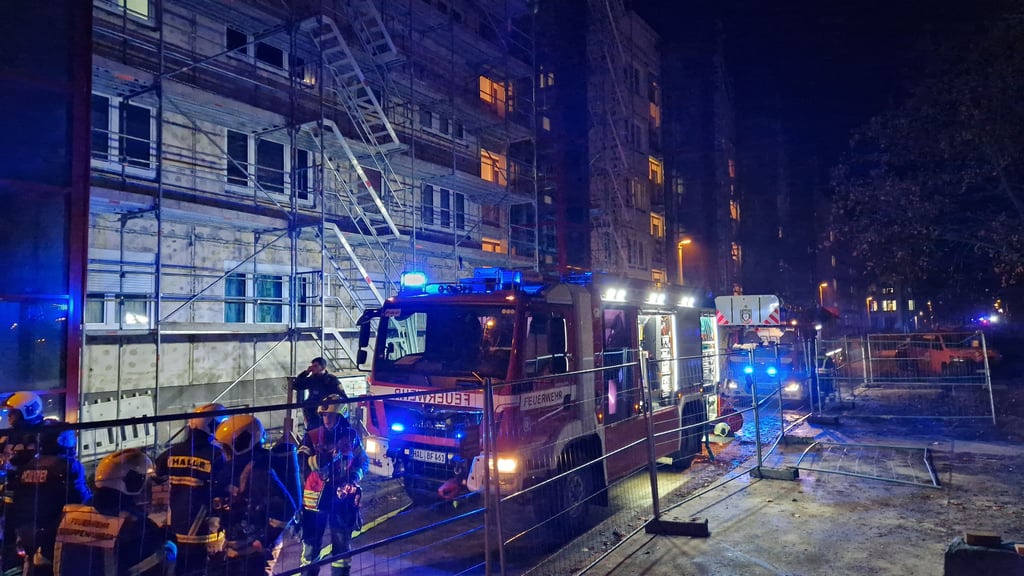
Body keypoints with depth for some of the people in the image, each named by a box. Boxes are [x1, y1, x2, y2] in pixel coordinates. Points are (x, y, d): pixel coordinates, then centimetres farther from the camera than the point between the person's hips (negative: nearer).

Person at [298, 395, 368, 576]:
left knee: (342, 544, 11)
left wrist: (354, 476, -9)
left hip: (343, 498, 1)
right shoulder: (311, 437, -5)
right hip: (315, 498, -1)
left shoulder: (351, 436, 0)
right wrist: (328, 455, -29)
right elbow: (302, 464, -17)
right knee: (311, 542, 9)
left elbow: (364, 462, 9)